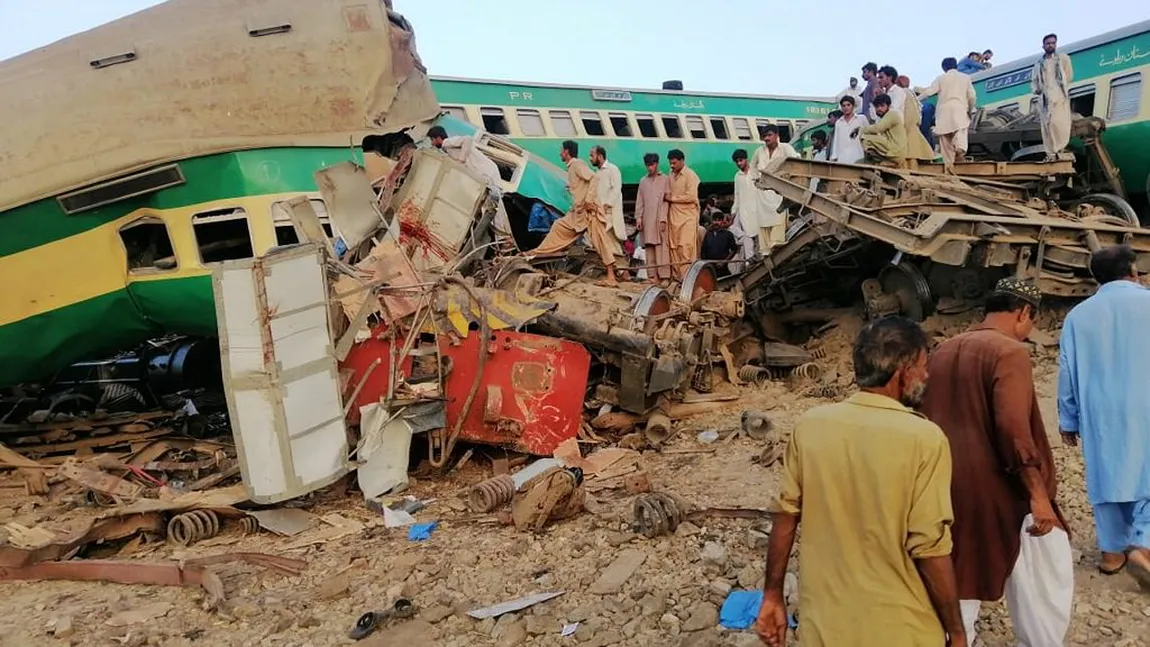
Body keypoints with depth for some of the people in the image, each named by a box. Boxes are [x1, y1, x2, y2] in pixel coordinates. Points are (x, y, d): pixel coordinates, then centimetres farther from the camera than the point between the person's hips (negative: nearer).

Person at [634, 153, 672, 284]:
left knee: (662, 247, -9)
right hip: (647, 218, 4)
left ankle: (664, 276, -12)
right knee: (649, 247, -1)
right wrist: (638, 218, 4)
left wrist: (663, 219, -10)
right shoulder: (643, 181, 17)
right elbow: (639, 201, 15)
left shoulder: (665, 179, 5)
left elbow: (666, 200, -1)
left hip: (660, 218, -4)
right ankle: (653, 275, 1)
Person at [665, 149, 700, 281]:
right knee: (673, 247, 3)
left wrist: (672, 198, -9)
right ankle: (676, 277, 8)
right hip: (673, 216, 7)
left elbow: (691, 196, -15)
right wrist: (667, 196, 5)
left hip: (687, 216, -7)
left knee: (686, 247, -10)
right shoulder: (671, 175, 15)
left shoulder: (690, 175, -7)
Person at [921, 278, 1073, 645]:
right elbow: (1013, 428, -22)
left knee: (959, 575, 15)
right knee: (1045, 576, 11)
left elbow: (928, 417, 15)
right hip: (998, 489, -7)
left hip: (949, 487, 7)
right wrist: (1038, 492, -18)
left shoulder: (943, 351, 11)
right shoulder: (1009, 351, -12)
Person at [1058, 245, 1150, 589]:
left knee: (1106, 477, 12)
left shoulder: (1078, 315, 4)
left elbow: (1067, 373, 6)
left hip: (1099, 415, 3)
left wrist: (1068, 420, 15)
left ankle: (1112, 550, 20)